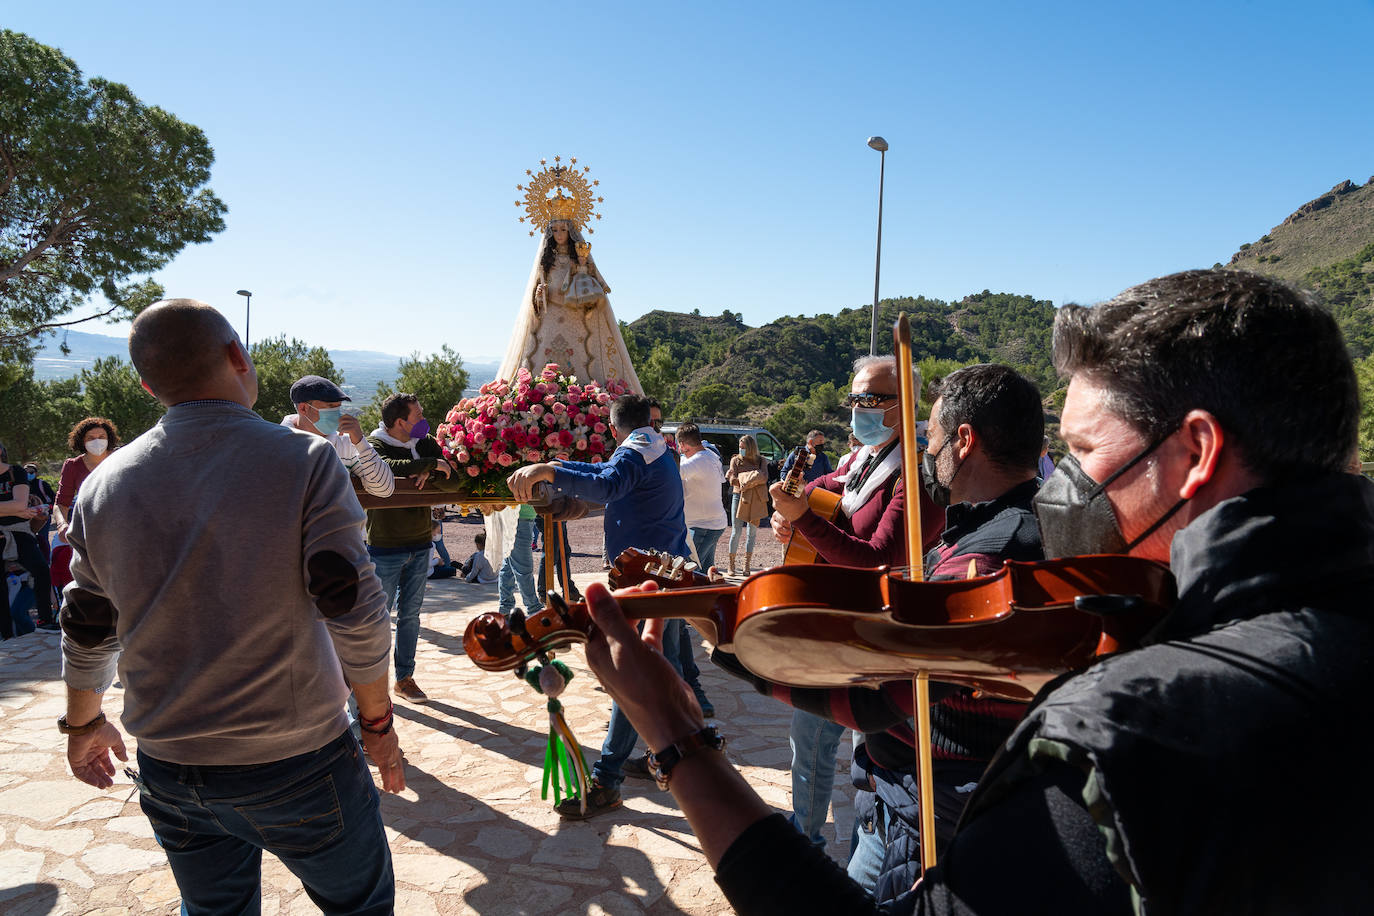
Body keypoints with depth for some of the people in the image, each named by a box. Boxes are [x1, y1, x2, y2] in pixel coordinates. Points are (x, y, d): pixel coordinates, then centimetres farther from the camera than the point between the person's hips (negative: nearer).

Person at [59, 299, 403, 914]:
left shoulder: (104, 484, -1)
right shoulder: (304, 461, -16)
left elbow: (86, 630, 9)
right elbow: (356, 614, -19)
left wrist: (83, 723, 26)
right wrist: (378, 722, -5)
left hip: (168, 770, 5)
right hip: (295, 763, -5)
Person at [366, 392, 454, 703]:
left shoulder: (425, 443, 7)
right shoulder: (374, 444, -10)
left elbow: (451, 466, -1)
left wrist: (428, 471, -20)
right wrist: (430, 463, -29)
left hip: (419, 546, 5)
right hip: (385, 547, -5)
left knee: (411, 614, 11)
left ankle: (405, 678, 22)